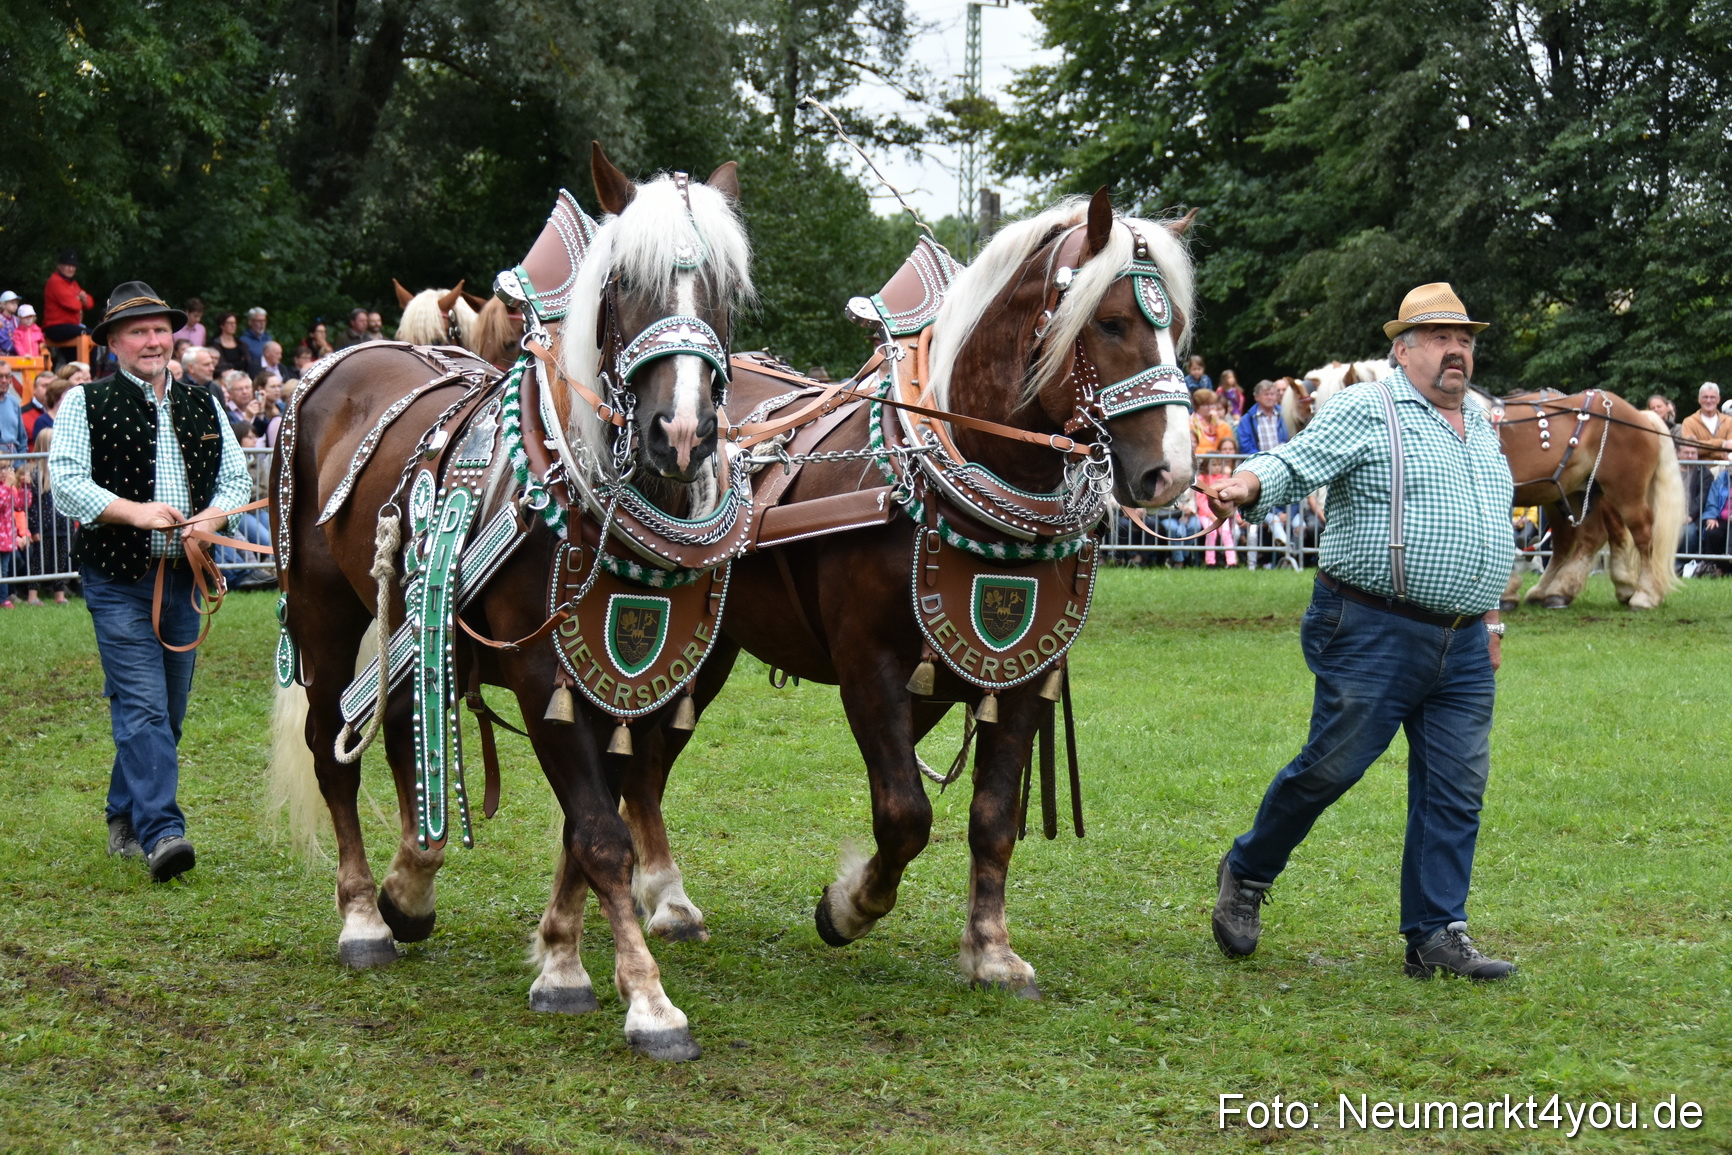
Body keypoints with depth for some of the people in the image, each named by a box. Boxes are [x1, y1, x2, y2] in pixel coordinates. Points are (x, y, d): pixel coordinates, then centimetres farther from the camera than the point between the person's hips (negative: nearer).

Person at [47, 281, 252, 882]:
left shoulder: (204, 407, 13)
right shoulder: (84, 405, -1)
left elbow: (237, 478, 11)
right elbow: (67, 482, -10)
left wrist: (211, 516, -10)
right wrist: (136, 512, -22)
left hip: (184, 577, 5)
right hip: (118, 580, -5)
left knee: (169, 711, 11)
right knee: (142, 707, -13)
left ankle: (125, 819, 27)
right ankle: (161, 833, -19)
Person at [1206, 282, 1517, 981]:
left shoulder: (1483, 431, 18)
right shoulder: (1364, 413, -4)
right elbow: (1292, 464, -16)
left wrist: (1488, 618, 23)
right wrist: (1248, 486, -37)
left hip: (1463, 647, 7)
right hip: (1373, 635, -7)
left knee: (1457, 789, 3)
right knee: (1331, 766, -1)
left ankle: (1437, 935, 8)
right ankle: (1247, 873, 21)